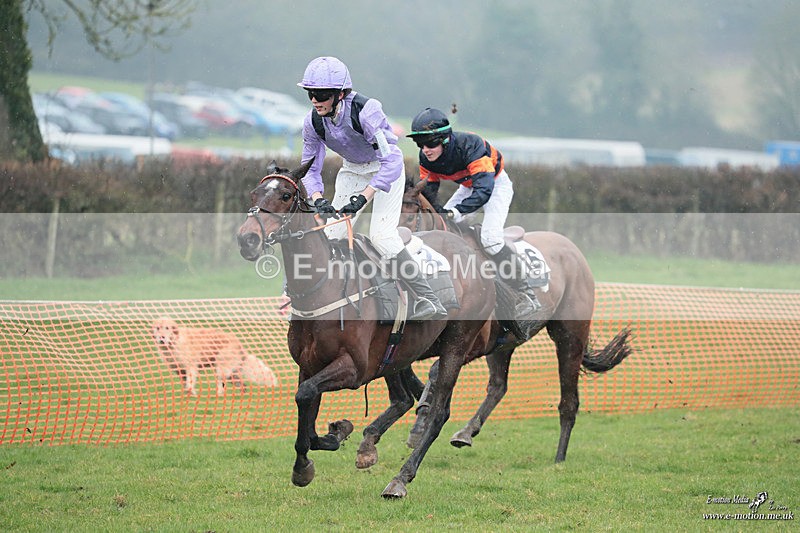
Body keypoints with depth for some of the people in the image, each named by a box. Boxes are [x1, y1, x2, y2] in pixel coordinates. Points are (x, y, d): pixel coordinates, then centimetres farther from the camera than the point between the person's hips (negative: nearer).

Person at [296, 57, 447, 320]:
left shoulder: (365, 110, -33)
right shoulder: (313, 122, -16)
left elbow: (392, 160, -37)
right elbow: (310, 168, -7)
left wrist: (363, 198, -42)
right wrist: (318, 199, -27)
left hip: (385, 168, -6)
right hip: (352, 171, 6)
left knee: (382, 235, -20)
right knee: (333, 234, -3)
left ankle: (430, 301, -18)